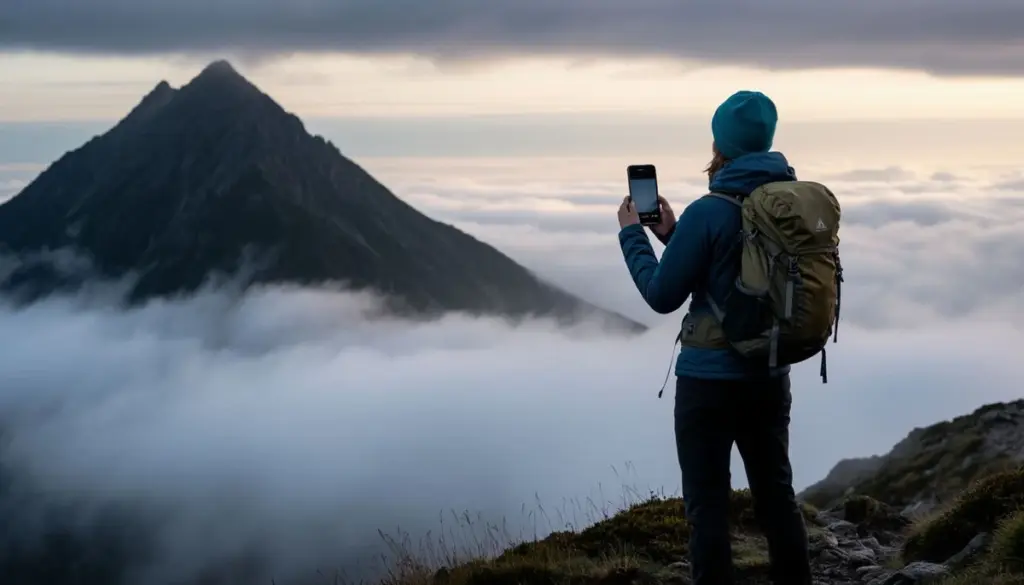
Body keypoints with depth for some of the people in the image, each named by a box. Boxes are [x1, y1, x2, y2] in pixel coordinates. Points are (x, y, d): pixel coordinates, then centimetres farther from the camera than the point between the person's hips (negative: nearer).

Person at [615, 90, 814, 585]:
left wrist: (632, 234, 3)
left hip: (709, 380, -6)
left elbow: (662, 295, -9)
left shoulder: (708, 212, -18)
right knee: (777, 496, 16)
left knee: (708, 508, 2)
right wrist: (673, 234, 15)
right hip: (771, 376, 6)